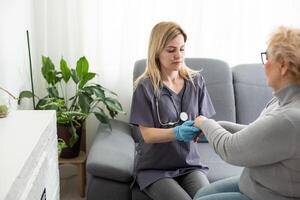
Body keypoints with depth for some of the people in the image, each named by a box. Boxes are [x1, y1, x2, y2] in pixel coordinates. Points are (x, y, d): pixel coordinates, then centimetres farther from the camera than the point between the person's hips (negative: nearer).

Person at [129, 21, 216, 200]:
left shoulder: (196, 81, 3)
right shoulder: (146, 86, -9)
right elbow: (148, 134, -12)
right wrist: (177, 132, -29)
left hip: (190, 164, 3)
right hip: (154, 168, -3)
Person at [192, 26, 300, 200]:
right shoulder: (285, 99, -2)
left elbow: (230, 149, -23)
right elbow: (254, 133, 12)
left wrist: (205, 123, -5)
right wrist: (213, 126, 3)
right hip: (260, 183, 9)